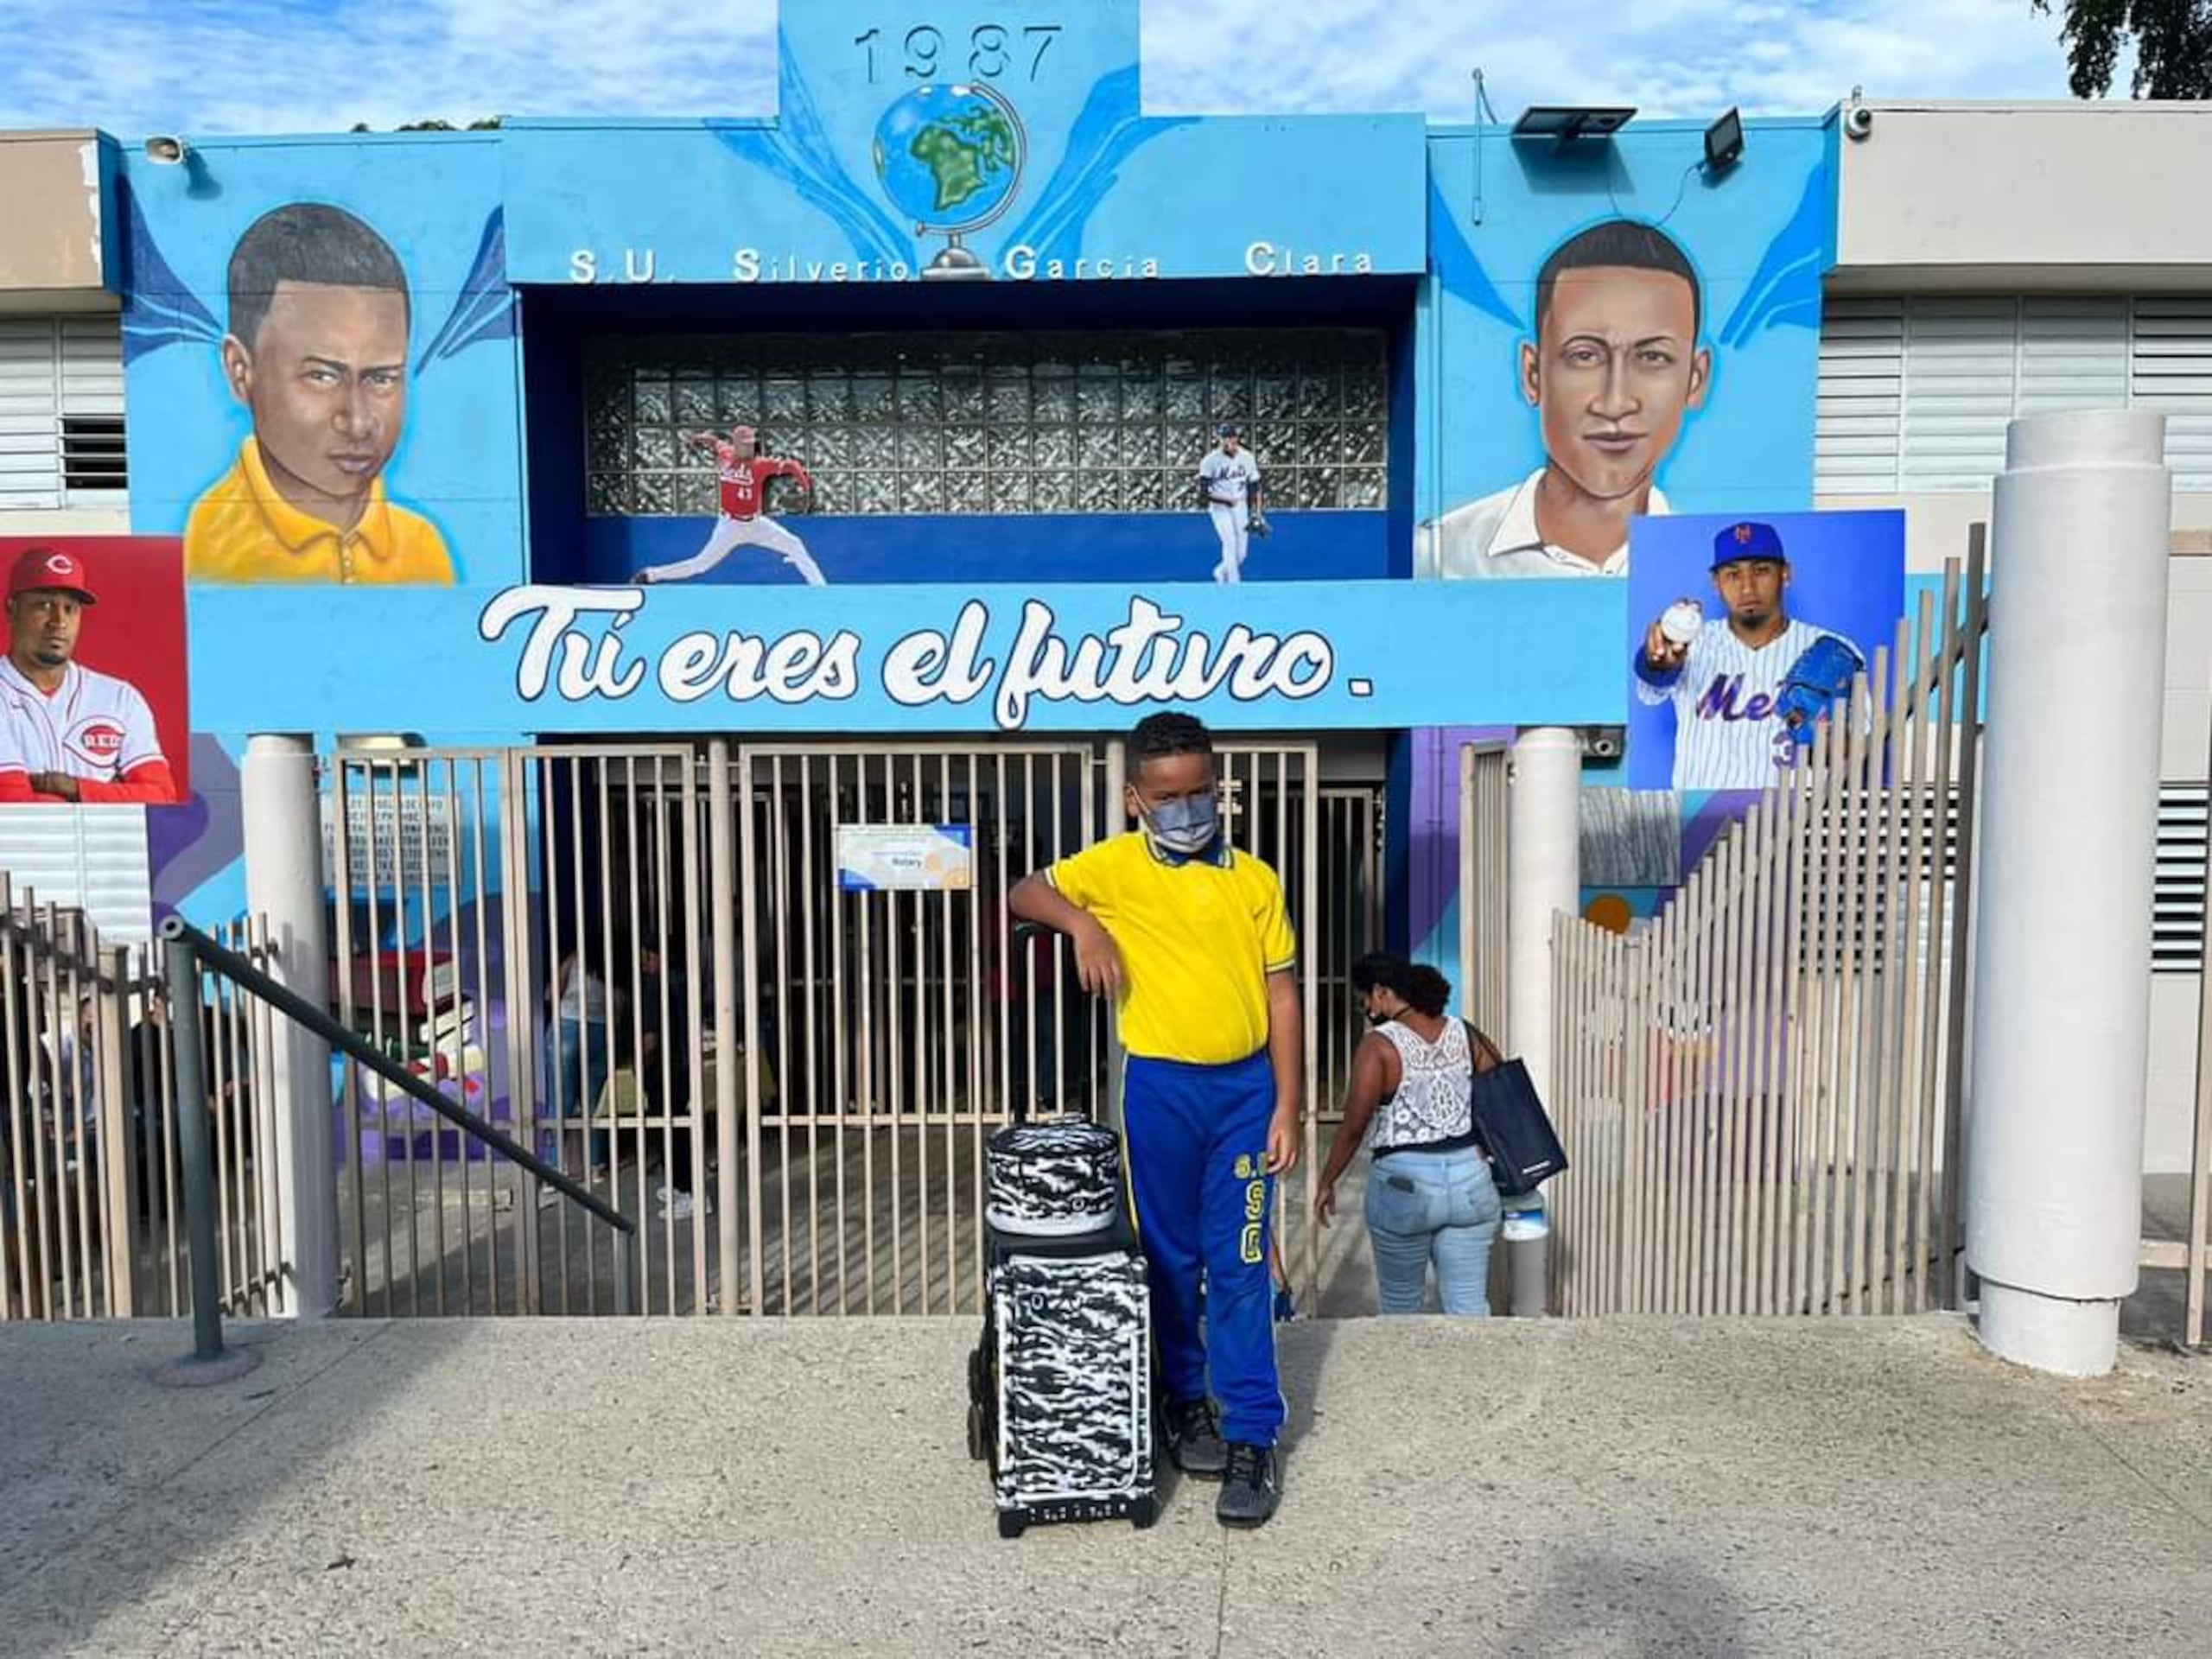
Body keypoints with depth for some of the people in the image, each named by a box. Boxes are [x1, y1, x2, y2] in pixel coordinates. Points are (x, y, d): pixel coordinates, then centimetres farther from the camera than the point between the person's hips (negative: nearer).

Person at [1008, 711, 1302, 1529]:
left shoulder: (1255, 880, 3)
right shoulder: (1115, 866, -1)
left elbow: (1281, 996, 4)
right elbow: (1025, 893, 2)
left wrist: (1287, 1107, 0)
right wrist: (1081, 922, -19)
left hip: (1245, 1087, 1)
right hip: (1159, 1087, 0)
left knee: (1240, 1265, 2)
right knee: (1169, 1260, 13)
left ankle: (1251, 1437, 12)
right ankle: (1185, 1401, 33)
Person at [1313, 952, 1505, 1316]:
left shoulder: (1379, 1045, -11)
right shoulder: (1465, 1034, 5)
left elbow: (1354, 1126, -13)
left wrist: (1326, 1183, -2)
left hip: (1404, 1184, -4)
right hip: (1471, 1179, 4)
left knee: (1400, 1304, 15)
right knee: (1470, 1305, 9)